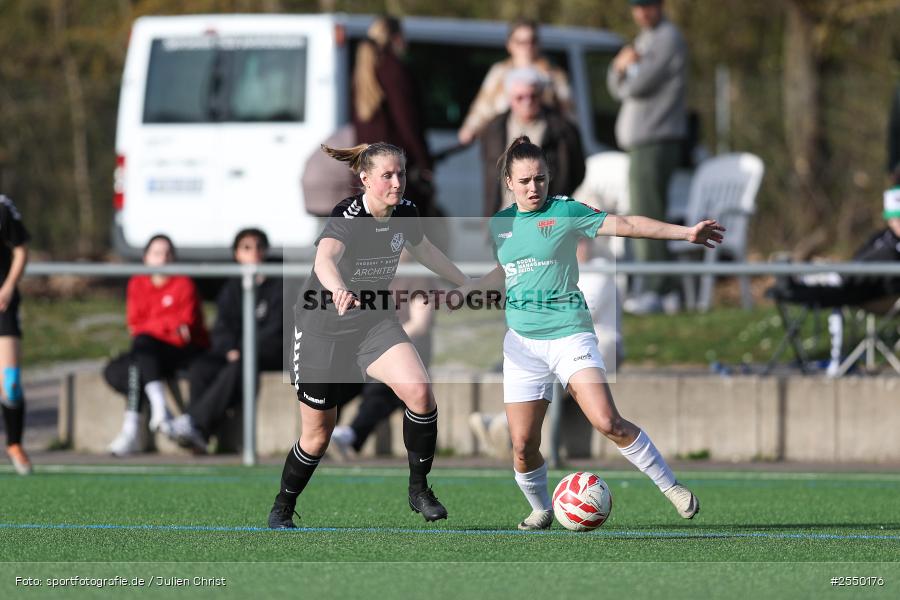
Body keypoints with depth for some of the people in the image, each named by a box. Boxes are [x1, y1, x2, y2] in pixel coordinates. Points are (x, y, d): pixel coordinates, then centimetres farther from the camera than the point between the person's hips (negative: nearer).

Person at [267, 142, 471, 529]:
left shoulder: (405, 212, -7)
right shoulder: (348, 217, -26)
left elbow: (423, 250, 17)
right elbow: (325, 258, -48)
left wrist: (466, 283, 26)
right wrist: (338, 290, -70)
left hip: (374, 322, 5)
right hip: (323, 327, -5)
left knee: (419, 391, -21)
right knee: (317, 435, 3)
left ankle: (419, 489, -4)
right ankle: (282, 509, 28)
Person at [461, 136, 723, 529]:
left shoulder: (565, 212, -4)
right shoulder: (499, 224, 9)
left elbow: (624, 224, -8)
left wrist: (685, 232, -13)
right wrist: (461, 292, 27)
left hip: (568, 333, -4)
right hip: (522, 343, 4)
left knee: (607, 422, -21)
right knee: (522, 446, -2)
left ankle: (671, 487, -9)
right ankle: (540, 511, 23)